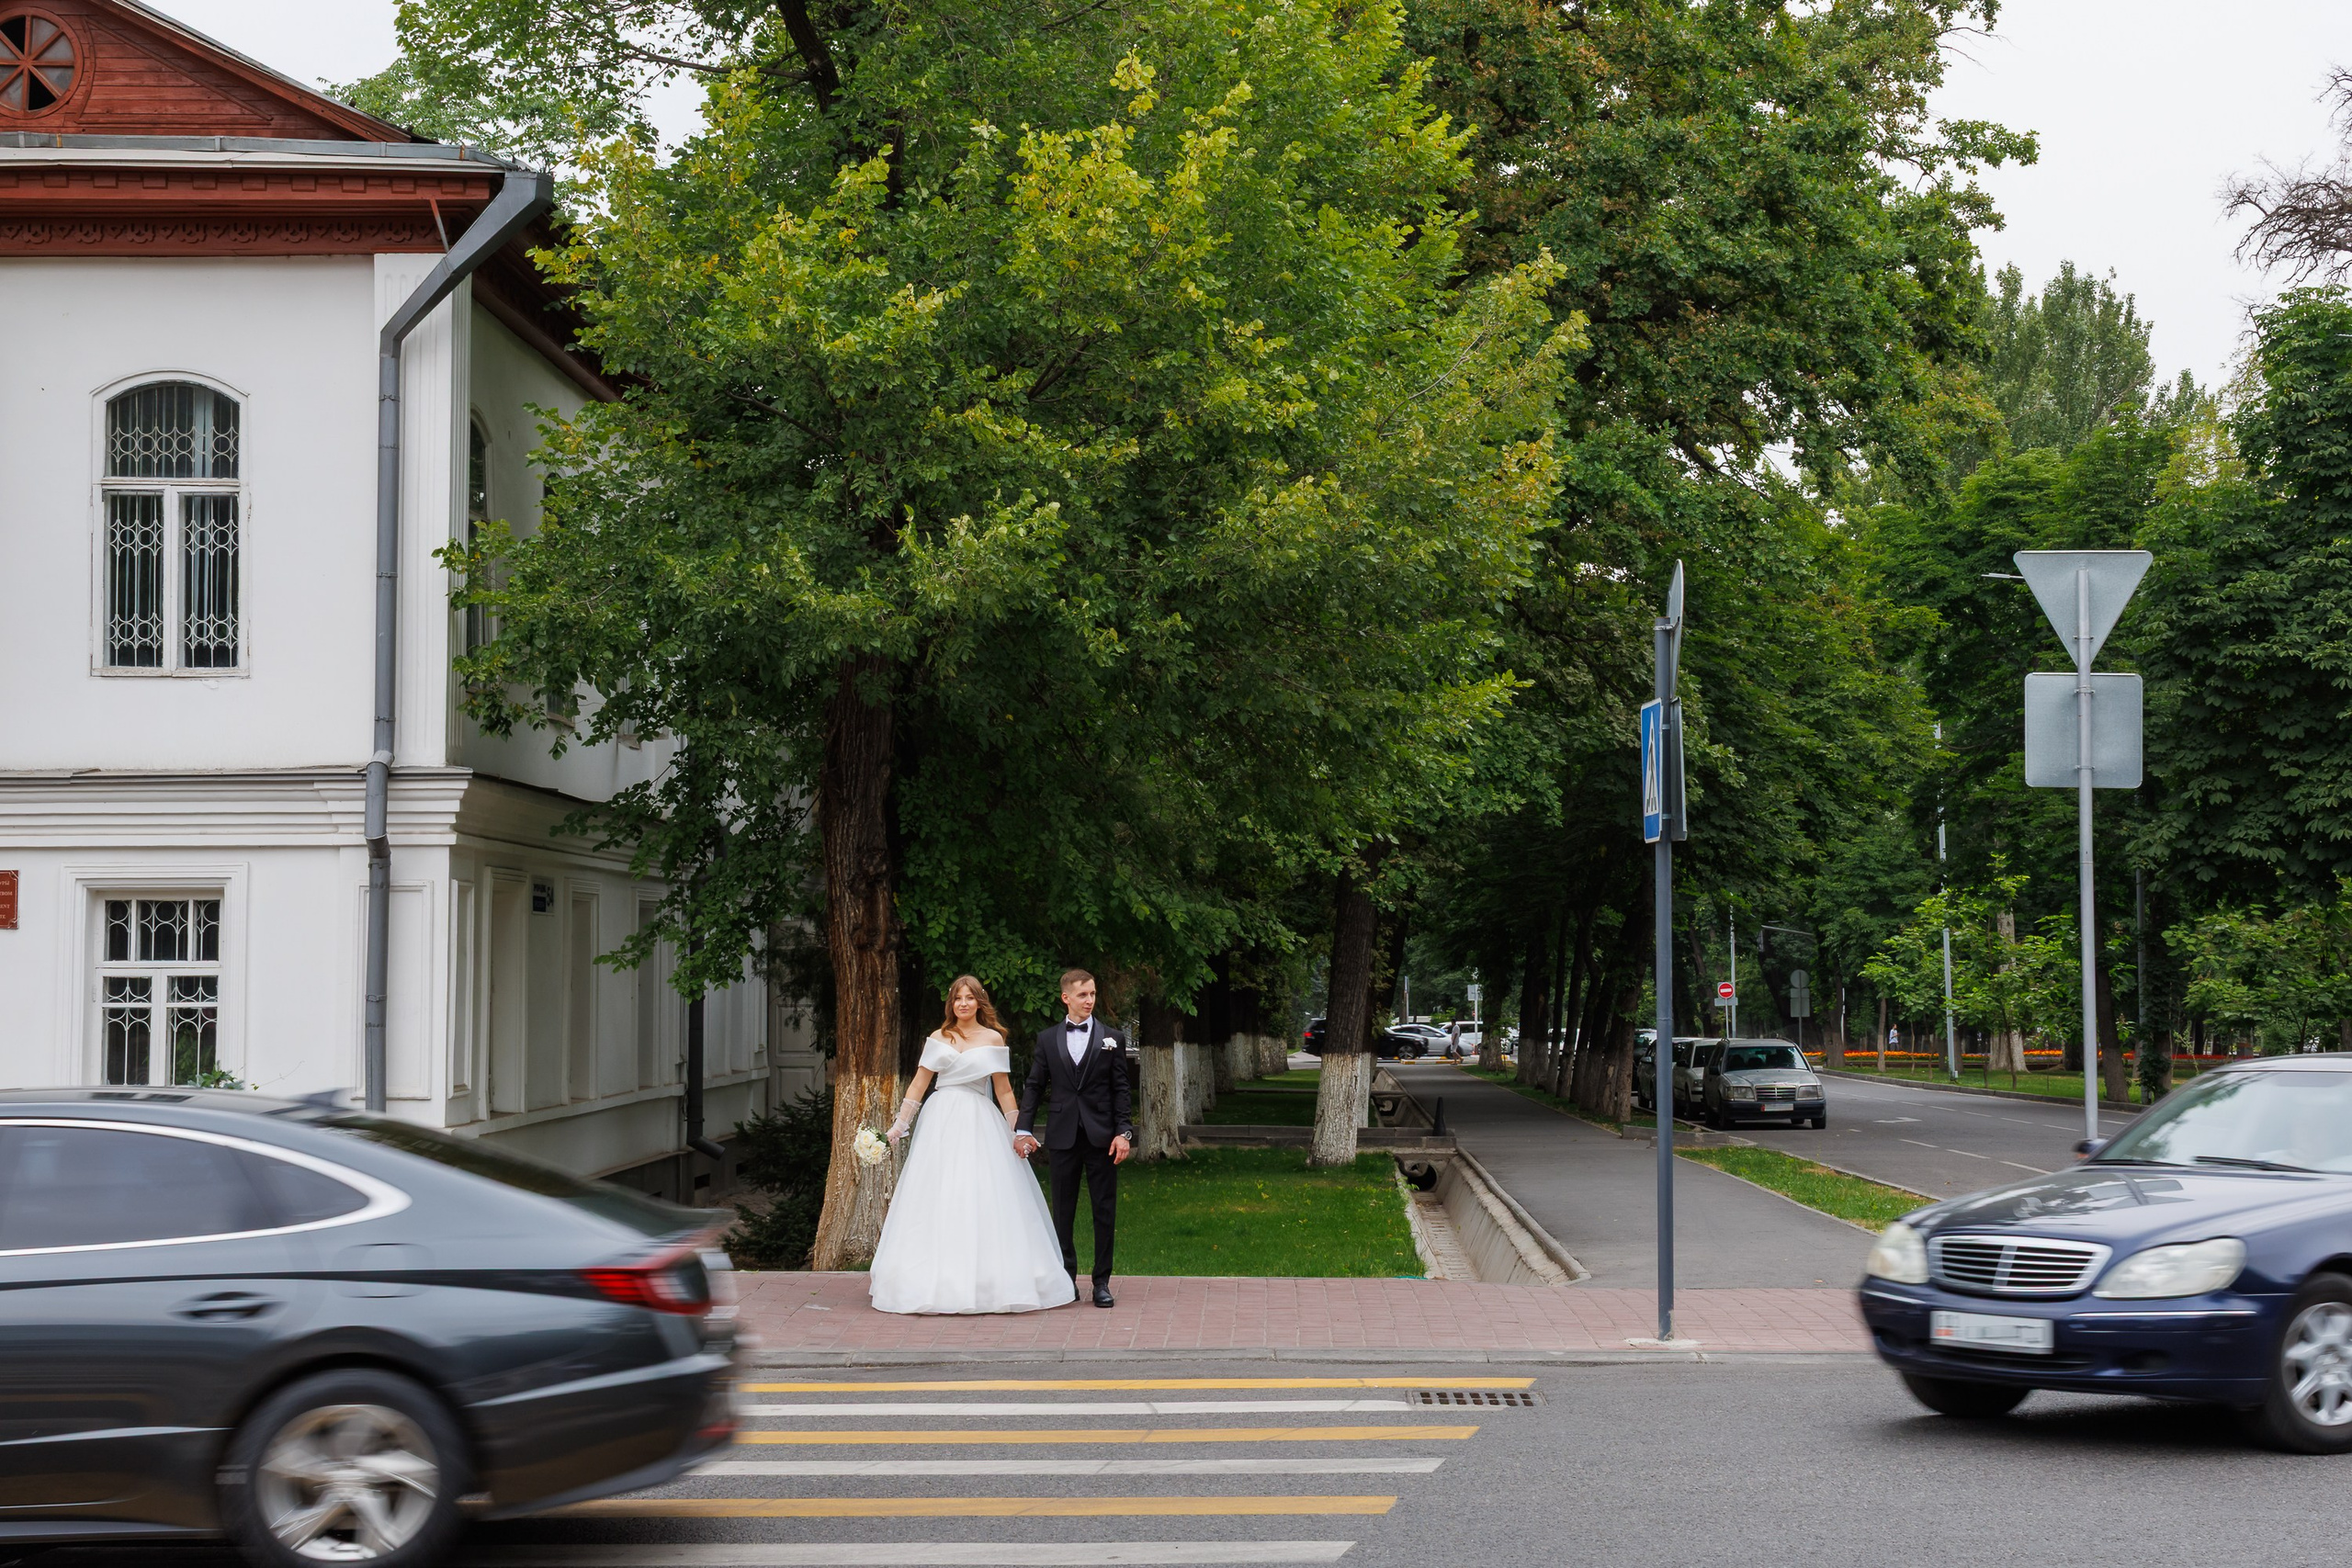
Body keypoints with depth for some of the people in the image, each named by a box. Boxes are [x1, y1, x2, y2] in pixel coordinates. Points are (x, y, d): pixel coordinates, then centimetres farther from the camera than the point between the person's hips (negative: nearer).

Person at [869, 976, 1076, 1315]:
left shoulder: (993, 1039, 5)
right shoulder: (939, 1038, 9)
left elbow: (1003, 1090, 6)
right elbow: (919, 1084, 10)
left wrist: (1018, 1131, 1)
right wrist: (898, 1124, 6)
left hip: (981, 1124, -2)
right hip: (942, 1122, 2)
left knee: (985, 1203, -5)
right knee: (936, 1201, -1)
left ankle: (987, 1282, 0)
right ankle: (936, 1280, 4)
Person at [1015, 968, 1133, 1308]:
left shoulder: (1111, 1039, 5)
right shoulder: (1048, 1040, 7)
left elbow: (1120, 1089, 3)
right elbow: (1034, 1087, 8)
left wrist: (1123, 1132, -7)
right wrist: (1023, 1128, -3)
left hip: (1101, 1137, -1)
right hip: (1063, 1137, 1)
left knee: (1105, 1211, 2)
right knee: (1063, 1212, 6)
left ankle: (1102, 1282, 9)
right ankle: (1066, 1279, 14)